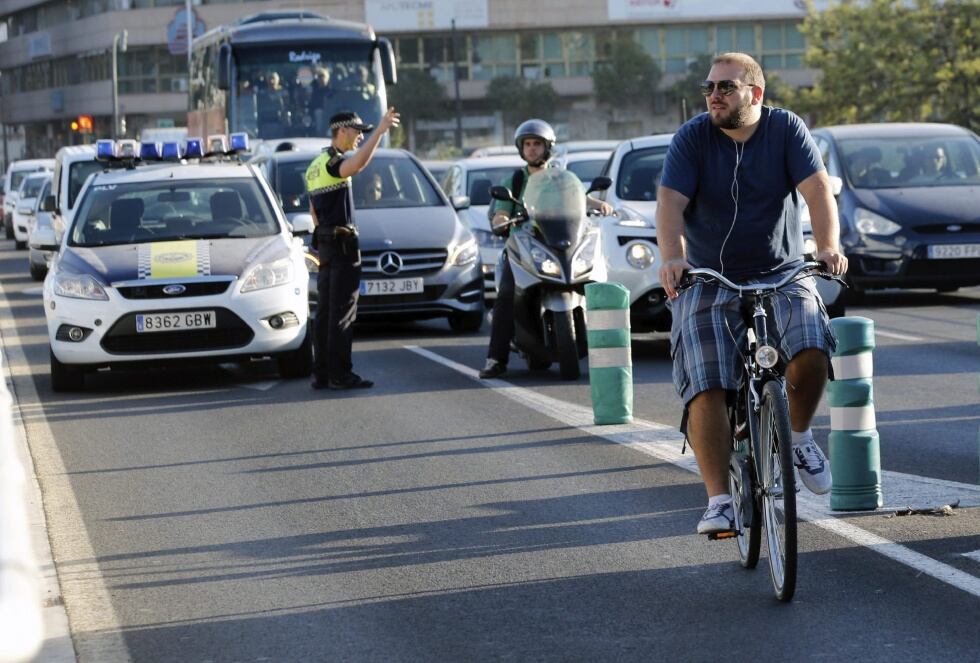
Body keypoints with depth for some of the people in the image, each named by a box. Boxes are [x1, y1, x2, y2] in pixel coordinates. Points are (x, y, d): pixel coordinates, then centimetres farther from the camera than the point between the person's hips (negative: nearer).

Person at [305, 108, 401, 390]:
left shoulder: (315, 166, 18)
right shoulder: (333, 162, -13)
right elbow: (358, 164, -38)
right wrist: (380, 131, -39)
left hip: (325, 243, 10)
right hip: (342, 243, -10)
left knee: (325, 311, 9)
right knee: (342, 313, -8)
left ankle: (321, 373, 10)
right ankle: (339, 374, -8)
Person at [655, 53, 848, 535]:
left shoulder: (786, 129, -2)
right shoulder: (692, 138, -3)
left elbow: (817, 189, -13)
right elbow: (670, 202, -15)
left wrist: (828, 245, -32)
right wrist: (672, 258, -34)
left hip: (781, 276, 0)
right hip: (708, 281, 0)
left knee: (811, 350, -26)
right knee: (705, 391, -15)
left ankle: (798, 435, 3)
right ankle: (719, 500, -9)